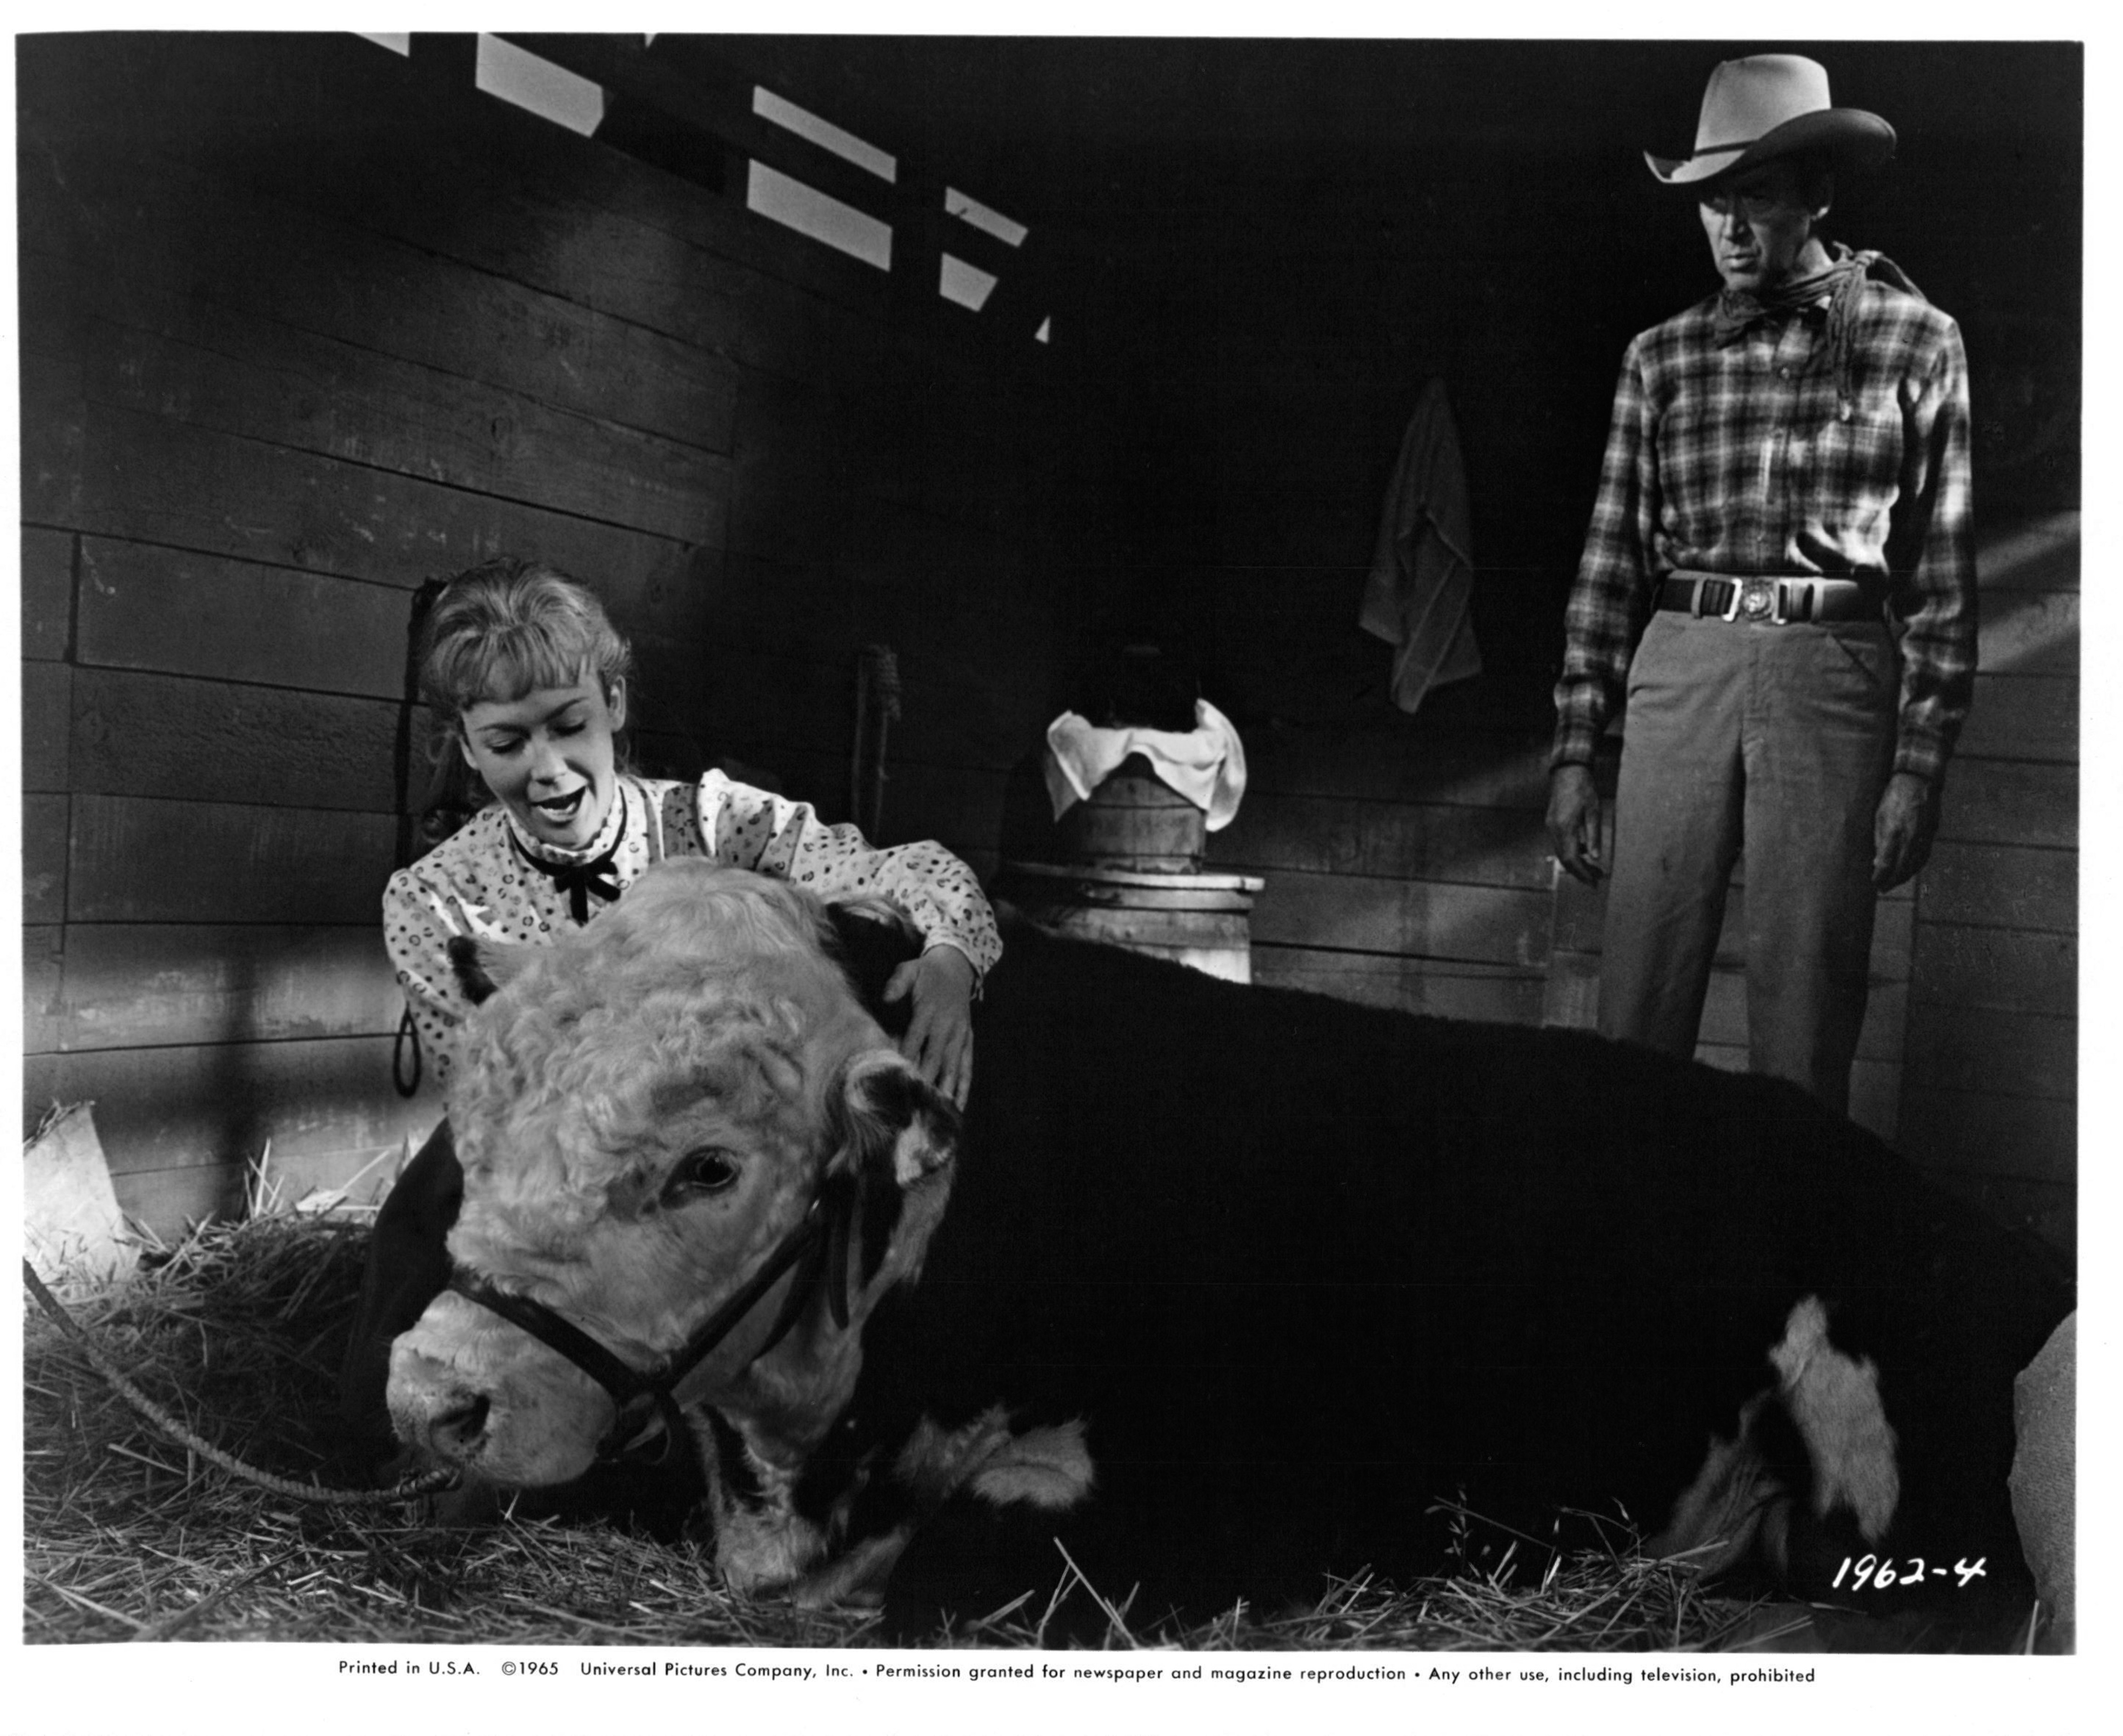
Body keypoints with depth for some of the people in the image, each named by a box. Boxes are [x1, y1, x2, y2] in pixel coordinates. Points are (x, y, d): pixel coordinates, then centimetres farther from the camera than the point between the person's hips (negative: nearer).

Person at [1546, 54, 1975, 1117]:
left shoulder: (1916, 343, 5)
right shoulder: (1662, 356, 11)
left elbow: (1944, 571, 2)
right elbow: (1611, 558, 10)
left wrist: (1919, 767, -4)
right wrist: (1574, 750, 4)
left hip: (1836, 679, -2)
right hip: (1679, 670, 2)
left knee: (1806, 1014, 2)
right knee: (1636, 1006, 2)